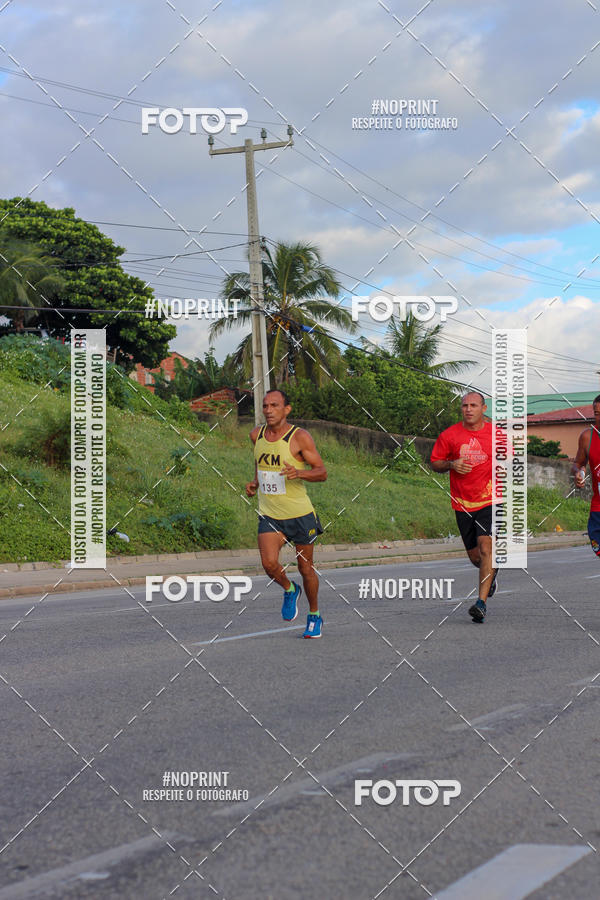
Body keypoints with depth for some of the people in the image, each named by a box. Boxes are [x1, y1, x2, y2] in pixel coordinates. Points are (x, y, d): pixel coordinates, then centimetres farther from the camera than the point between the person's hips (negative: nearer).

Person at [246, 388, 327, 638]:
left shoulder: (300, 437, -11)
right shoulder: (256, 435, 3)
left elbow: (322, 473, -9)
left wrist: (299, 473, -27)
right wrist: (255, 482, 7)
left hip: (300, 514, -3)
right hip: (269, 514, 3)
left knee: (305, 568, 8)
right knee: (269, 564, -17)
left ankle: (314, 616, 30)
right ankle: (289, 590, 16)